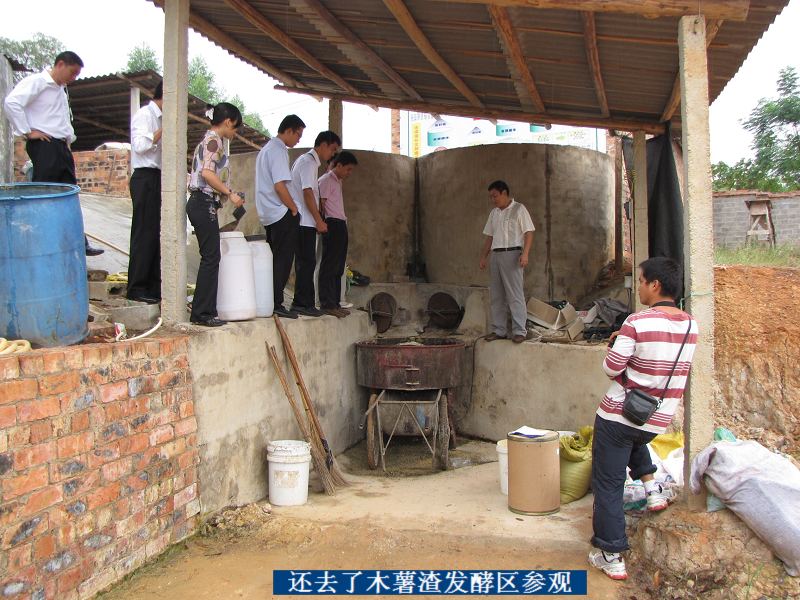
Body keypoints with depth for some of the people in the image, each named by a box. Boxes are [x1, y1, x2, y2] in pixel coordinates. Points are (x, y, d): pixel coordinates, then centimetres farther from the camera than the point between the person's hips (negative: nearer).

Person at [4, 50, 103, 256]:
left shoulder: (62, 90, 20)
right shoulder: (37, 81, -7)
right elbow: (12, 102, -21)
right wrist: (26, 131, -17)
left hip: (62, 147, 9)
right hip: (44, 146, -9)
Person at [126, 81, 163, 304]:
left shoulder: (157, 117, 19)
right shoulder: (144, 114, -7)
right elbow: (140, 145, -20)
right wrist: (162, 131, -15)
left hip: (156, 178, 9)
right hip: (145, 178, -9)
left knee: (155, 232, 9)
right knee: (144, 233, -8)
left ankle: (153, 285, 14)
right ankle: (137, 288, -4)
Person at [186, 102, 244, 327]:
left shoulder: (209, 139, 22)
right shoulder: (214, 140, -7)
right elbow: (207, 173, -20)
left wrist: (229, 193, 18)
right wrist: (230, 193, -15)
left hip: (202, 204, 10)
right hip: (204, 203, -10)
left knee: (210, 258, 10)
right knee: (211, 258, -8)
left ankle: (203, 311, 13)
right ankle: (202, 313, -5)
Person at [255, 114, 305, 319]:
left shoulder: (266, 149, 21)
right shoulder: (278, 150, -11)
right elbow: (280, 185, -20)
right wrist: (294, 209, -10)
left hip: (268, 215, 10)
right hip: (282, 214, -10)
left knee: (275, 260, 12)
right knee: (282, 261, -6)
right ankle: (276, 304, -5)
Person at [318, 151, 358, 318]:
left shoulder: (338, 181, 21)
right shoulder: (326, 180, -6)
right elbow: (321, 205, -12)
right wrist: (324, 225, -16)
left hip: (340, 226, 10)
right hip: (332, 225, -10)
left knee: (338, 267, 10)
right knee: (329, 266, -8)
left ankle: (334, 303, 14)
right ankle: (327, 304, -7)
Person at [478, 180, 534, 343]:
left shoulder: (519, 209, -1)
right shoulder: (494, 213, 18)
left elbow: (529, 233, -7)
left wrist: (525, 254, -18)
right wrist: (483, 256, 13)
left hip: (512, 254, -7)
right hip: (496, 255, 7)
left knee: (515, 294, -9)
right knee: (496, 295, 6)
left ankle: (520, 331, -6)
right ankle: (499, 330, 13)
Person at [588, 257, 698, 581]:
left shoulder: (638, 322, -19)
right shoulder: (690, 325, 1)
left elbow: (611, 368, -16)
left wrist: (619, 344, 3)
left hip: (618, 414, -6)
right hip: (659, 420, 7)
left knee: (608, 485, 8)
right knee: (634, 439, 41)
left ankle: (611, 556, 14)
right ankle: (652, 487, 24)